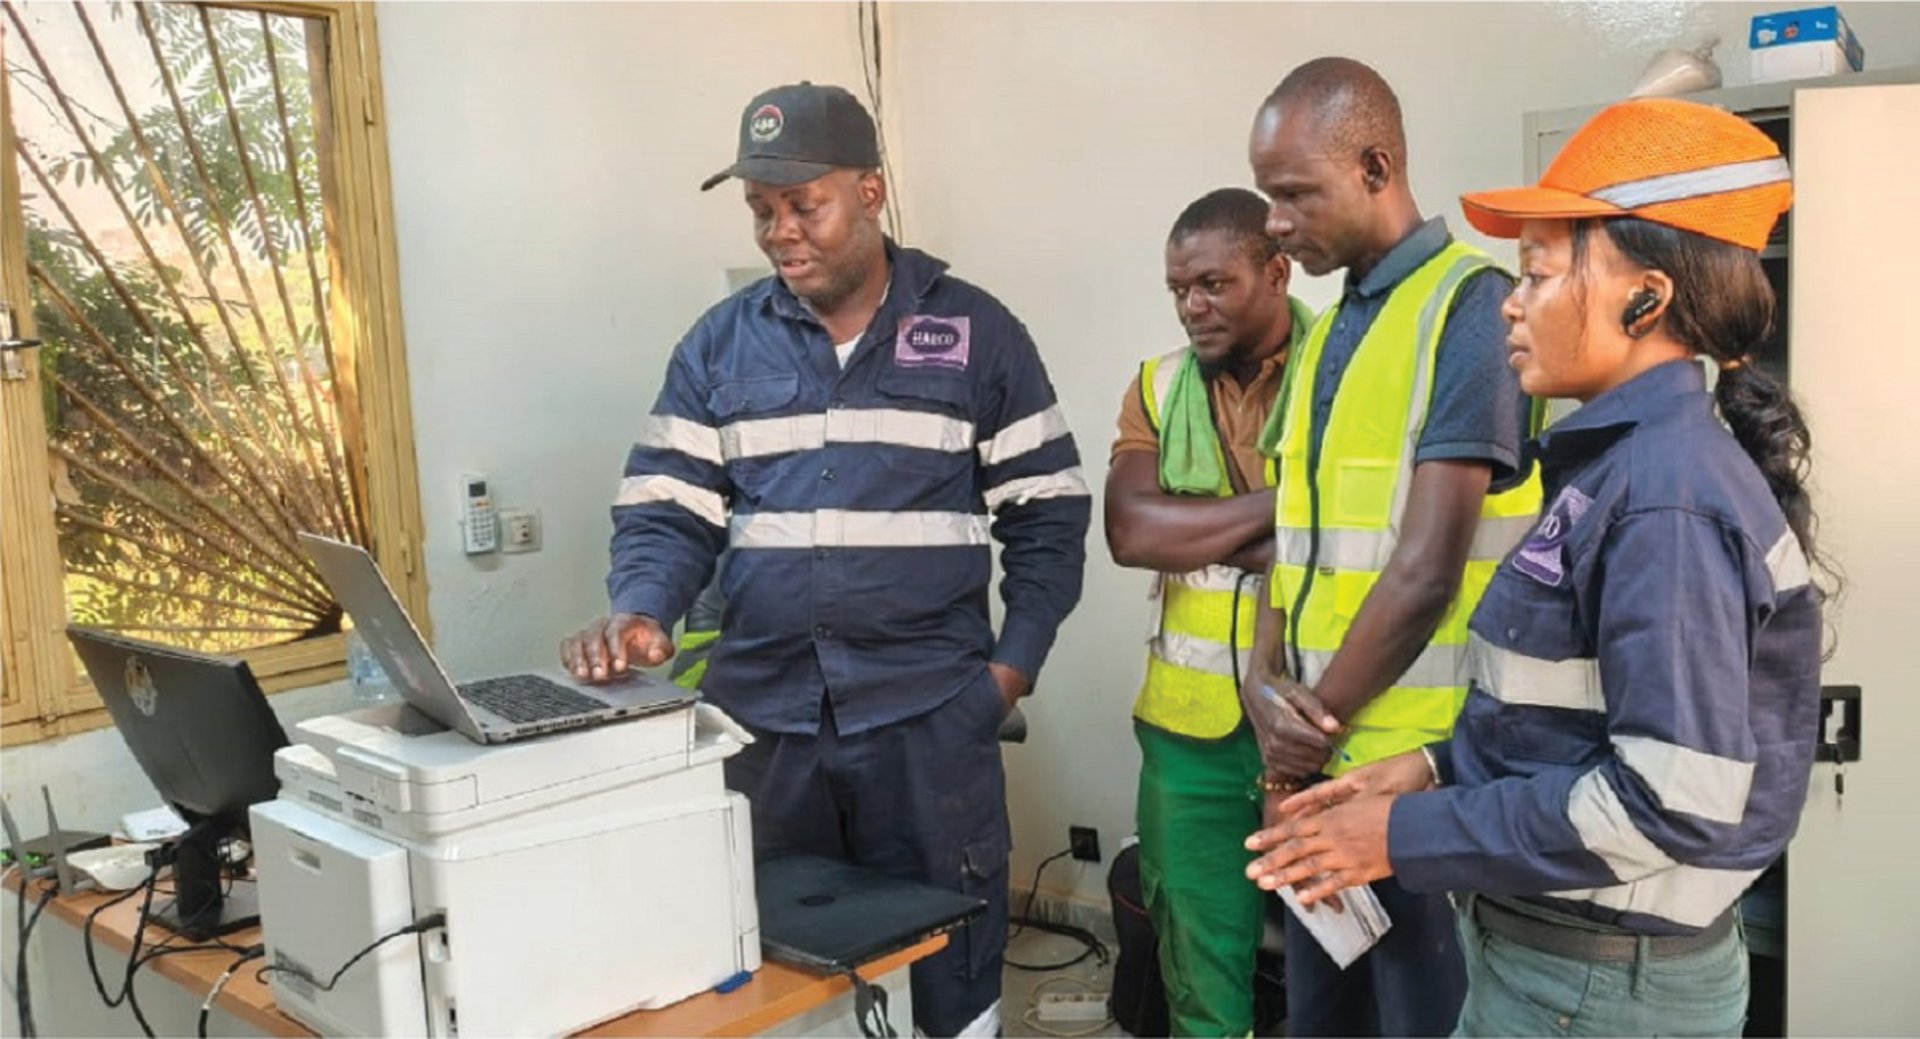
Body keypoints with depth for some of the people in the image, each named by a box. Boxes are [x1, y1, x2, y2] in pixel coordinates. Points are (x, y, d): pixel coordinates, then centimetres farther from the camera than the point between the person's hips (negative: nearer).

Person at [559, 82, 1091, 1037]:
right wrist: (639, 614, -17)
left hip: (929, 711, -2)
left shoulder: (976, 333, 1)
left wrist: (1014, 664, -5)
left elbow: (1047, 514, 3)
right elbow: (668, 509, 2)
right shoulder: (719, 344, 6)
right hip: (760, 713, 2)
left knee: (945, 961, 8)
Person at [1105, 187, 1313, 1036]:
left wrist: (1200, 536, -15)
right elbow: (1129, 532, -8)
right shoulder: (1158, 387, 7)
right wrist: (1276, 504, -13)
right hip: (1191, 721, 3)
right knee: (1201, 957, 14)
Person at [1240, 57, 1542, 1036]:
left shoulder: (1471, 306, -13)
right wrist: (1265, 684, -5)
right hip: (1318, 761, 8)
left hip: (1422, 767, -7)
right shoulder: (1327, 332, 13)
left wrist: (1315, 726, -8)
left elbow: (1426, 571, -18)